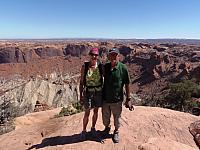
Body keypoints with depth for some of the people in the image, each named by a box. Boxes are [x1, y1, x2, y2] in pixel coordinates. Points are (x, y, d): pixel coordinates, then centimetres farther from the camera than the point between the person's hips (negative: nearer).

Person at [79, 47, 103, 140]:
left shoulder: (100, 66, -5)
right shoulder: (85, 66, -9)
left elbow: (104, 79, 4)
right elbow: (81, 82, -5)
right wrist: (81, 95, -7)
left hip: (98, 92, 2)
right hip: (88, 92, -2)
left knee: (96, 111, 15)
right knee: (87, 113, 4)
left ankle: (93, 128, 37)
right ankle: (84, 131, 25)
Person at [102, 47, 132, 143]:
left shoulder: (123, 68, -14)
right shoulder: (105, 67, -4)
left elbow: (127, 85, -9)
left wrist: (128, 99, -7)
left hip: (117, 99, -3)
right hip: (105, 98, 3)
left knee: (117, 117, 17)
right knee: (105, 117, 21)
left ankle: (116, 132, 43)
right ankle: (107, 127, 50)